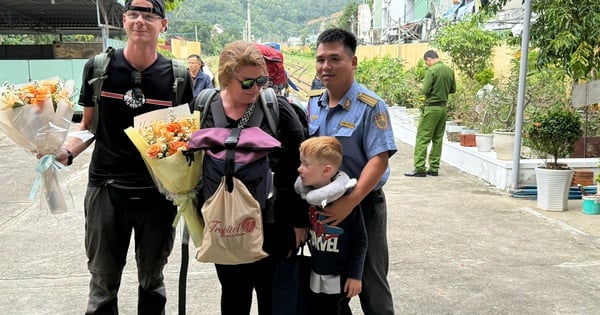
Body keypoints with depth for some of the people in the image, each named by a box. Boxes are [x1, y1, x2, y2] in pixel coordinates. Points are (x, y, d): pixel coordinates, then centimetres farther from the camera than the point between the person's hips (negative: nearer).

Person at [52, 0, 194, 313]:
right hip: (106, 188, 1)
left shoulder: (178, 75, -2)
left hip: (158, 191, 0)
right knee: (103, 282, 9)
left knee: (152, 281, 16)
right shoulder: (99, 68, 0)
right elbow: (88, 125, 8)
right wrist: (65, 152, -11)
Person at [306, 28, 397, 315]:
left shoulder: (371, 106, -16)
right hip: (322, 207, 6)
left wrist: (350, 202, -29)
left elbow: (379, 160, -22)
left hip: (363, 206, -5)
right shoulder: (313, 105, 3)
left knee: (370, 283, 8)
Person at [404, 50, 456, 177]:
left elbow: (425, 90, -17)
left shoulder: (432, 70, -14)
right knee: (438, 139, 11)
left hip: (432, 107, -7)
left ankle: (419, 168, -4)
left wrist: (421, 89, 3)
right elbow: (453, 89, 14)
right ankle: (434, 168, 14)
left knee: (422, 138, -3)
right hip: (443, 107, 7)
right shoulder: (449, 70, 7)